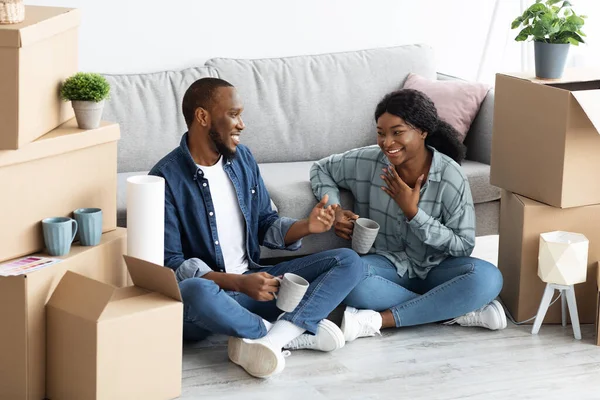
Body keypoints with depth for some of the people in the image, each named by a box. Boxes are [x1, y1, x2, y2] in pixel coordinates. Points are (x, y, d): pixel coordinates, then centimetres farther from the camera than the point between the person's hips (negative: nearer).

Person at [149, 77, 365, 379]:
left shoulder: (241, 157, 8)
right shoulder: (166, 179, -12)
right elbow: (170, 264, -15)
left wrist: (305, 227, -7)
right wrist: (238, 283, -26)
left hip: (253, 281, 7)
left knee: (349, 261, -7)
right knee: (196, 292, -43)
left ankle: (273, 338, -30)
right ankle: (300, 332, -20)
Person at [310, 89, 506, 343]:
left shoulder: (450, 177, -15)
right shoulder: (368, 162, -9)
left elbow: (464, 246, -15)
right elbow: (321, 169, 10)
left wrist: (412, 212, -24)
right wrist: (334, 209, -9)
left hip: (435, 268, -1)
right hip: (390, 263, 1)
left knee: (488, 278, -33)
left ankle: (380, 320, -30)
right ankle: (460, 312, -26)